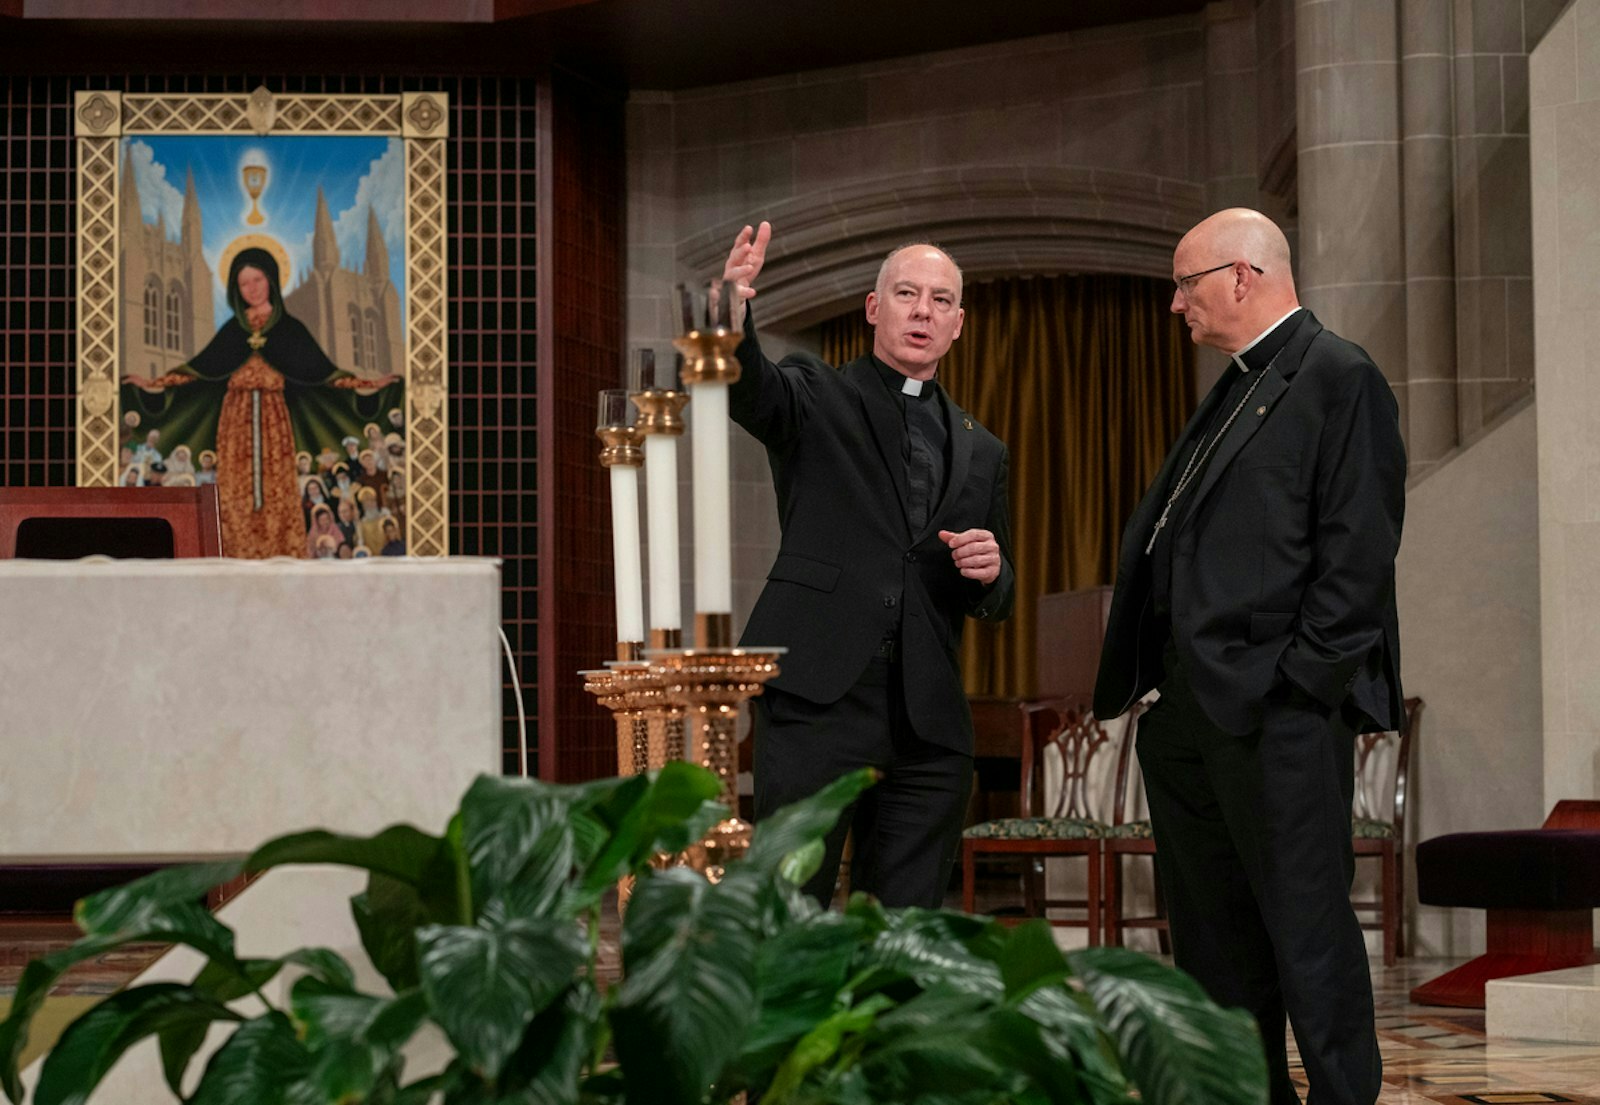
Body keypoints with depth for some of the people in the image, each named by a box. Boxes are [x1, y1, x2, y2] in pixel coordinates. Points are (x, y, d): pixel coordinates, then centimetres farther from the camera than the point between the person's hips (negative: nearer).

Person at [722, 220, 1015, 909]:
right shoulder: (815, 398, 8)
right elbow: (744, 388, -15)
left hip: (928, 725, 4)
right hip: (819, 702, -4)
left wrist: (990, 573, 1)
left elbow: (995, 604, 25)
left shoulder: (981, 452, 21)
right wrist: (734, 312, -36)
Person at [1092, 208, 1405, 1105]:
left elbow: (1360, 550, -14)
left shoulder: (1338, 377, -7)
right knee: (1212, 930, 13)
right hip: (1193, 710, 10)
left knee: (1305, 924, -6)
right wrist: (1146, 678, 13)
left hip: (1277, 707, -10)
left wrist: (1302, 680, -18)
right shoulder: (1237, 390, 21)